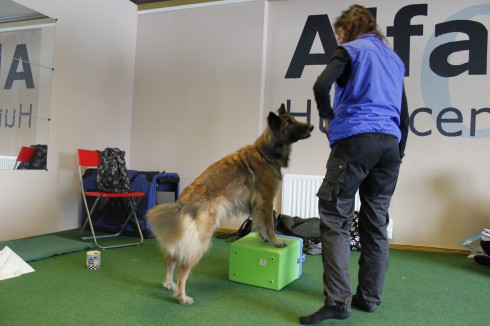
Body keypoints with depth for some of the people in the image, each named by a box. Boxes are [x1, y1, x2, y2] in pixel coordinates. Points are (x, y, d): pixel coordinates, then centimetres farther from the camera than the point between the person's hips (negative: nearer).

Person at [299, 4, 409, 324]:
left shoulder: (351, 50, 5)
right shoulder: (394, 58, 25)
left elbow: (321, 85, -15)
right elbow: (404, 115, 22)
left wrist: (328, 117, 2)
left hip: (355, 141, -7)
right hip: (390, 144, 7)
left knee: (335, 220, -7)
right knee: (377, 223, 8)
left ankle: (338, 300, -11)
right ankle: (370, 297, 16)